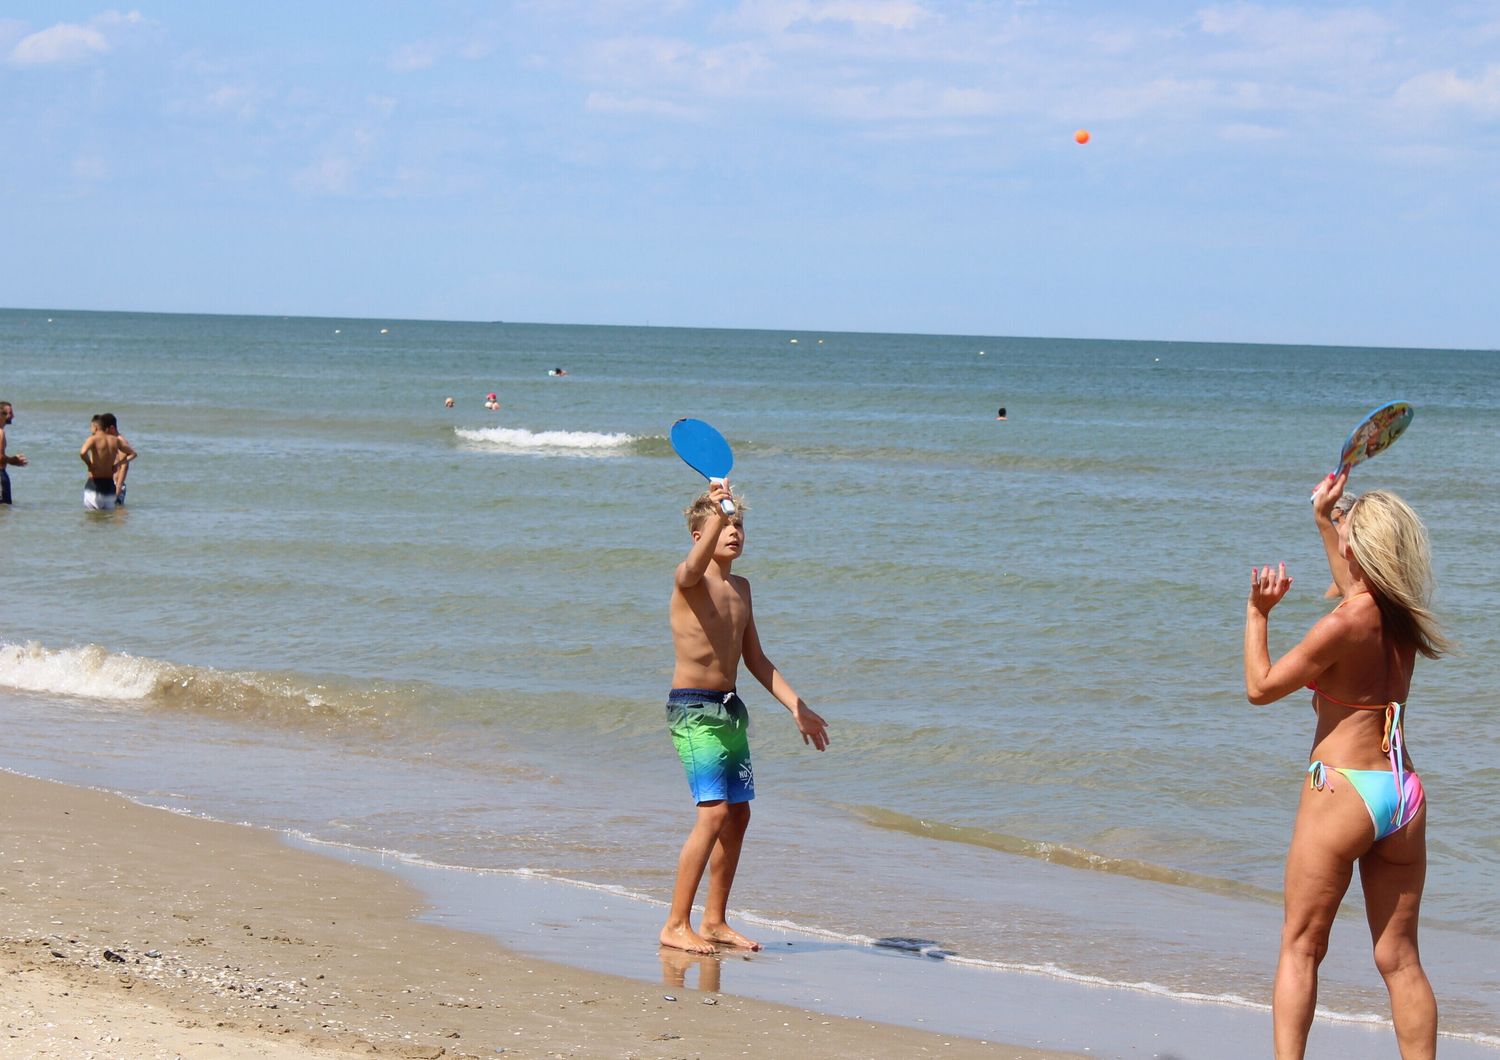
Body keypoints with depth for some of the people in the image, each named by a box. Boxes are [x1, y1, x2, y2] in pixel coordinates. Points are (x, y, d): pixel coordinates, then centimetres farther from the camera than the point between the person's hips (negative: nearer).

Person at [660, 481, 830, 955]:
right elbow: (694, 568, -37)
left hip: (729, 709, 8)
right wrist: (716, 515, -53)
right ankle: (676, 926, -12)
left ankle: (714, 921, 21)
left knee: (738, 814, 10)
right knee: (714, 812, -17)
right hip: (693, 707, -8)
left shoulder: (740, 587, 14)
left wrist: (797, 706, 17)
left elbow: (755, 658, 21)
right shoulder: (689, 580, -10)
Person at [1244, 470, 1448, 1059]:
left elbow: (1260, 686, -6)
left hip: (1342, 790, -6)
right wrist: (1323, 520, 39)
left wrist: (1257, 613, 3)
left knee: (1300, 946, 2)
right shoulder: (1403, 617, 5)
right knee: (1399, 958, 8)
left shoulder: (1345, 624, -14)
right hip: (1404, 793, 6)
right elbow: (1355, 589, 31)